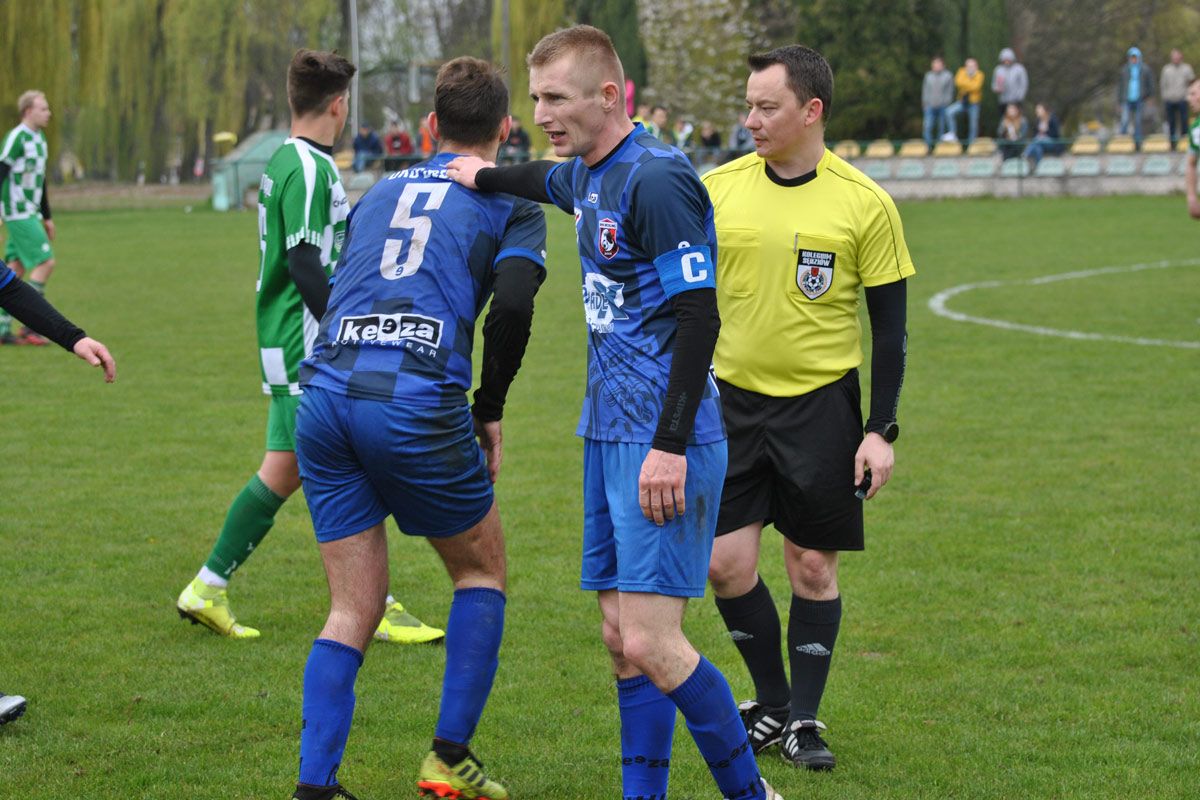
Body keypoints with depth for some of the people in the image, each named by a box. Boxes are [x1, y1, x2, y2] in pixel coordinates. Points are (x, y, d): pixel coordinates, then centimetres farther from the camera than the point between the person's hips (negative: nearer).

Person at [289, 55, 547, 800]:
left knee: (354, 608, 11)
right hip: (417, 405, -4)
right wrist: (490, 411, 5)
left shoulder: (380, 193, 25)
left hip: (324, 396, 4)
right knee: (482, 571, 19)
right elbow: (512, 304, -8)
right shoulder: (512, 202, 10)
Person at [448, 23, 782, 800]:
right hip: (610, 434, 9)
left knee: (651, 643, -13)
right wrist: (485, 176, 49)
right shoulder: (589, 176, 13)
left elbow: (699, 314, -20)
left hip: (663, 443, -9)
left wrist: (670, 443, -24)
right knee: (622, 639, 9)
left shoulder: (656, 178, -16)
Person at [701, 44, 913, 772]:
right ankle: (771, 702, 19)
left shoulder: (864, 204, -7)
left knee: (812, 567, 3)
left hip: (822, 405, -2)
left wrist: (882, 430, -7)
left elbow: (890, 324, -2)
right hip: (734, 401, 2)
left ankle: (804, 719, 18)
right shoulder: (716, 190, -1)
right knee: (726, 563, -1)